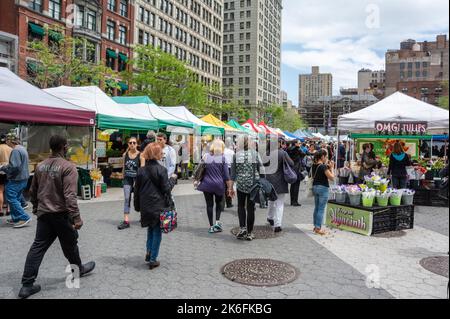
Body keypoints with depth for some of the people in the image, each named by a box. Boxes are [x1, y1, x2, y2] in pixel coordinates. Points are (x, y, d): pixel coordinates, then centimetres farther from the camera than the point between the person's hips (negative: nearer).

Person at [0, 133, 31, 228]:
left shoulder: (15, 151, -19)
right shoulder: (22, 148, 12)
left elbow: (14, 167, -24)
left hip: (16, 179, -10)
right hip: (24, 178, 10)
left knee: (11, 199, -4)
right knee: (16, 198, 16)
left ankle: (24, 218, -6)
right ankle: (16, 218, 22)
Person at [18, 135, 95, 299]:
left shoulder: (40, 166, 6)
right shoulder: (68, 167, -18)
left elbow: (33, 191, 16)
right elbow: (70, 195, -24)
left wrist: (36, 208, 31)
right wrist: (76, 218, -22)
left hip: (43, 213, 6)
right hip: (61, 214, -6)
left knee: (38, 247, 9)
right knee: (70, 244, 14)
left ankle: (27, 285, 9)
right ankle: (78, 269, 36)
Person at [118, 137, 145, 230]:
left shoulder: (140, 155, -7)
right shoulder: (125, 154, 5)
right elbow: (123, 167, 14)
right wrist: (123, 178, 14)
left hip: (137, 179, -3)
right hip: (127, 179, 3)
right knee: (127, 199, -6)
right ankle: (126, 221, -7)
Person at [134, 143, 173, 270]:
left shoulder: (141, 170, 2)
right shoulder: (161, 170, -12)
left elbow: (137, 190, 7)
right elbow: (166, 189, -10)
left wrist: (137, 206, 16)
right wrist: (169, 205, 0)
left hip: (145, 206, 4)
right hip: (159, 205, -4)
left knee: (151, 228, 25)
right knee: (157, 231, 7)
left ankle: (148, 252, 16)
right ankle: (153, 259, 10)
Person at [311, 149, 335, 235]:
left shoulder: (314, 165, 6)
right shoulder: (323, 167, -17)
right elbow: (331, 177, -16)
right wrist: (331, 168, -4)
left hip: (315, 187, 8)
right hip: (323, 188, -8)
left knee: (316, 208, 16)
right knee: (321, 209, -2)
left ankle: (316, 226, 24)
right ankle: (318, 228, 0)